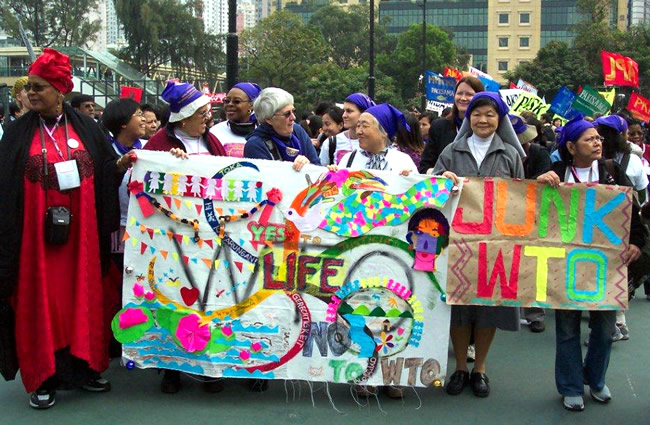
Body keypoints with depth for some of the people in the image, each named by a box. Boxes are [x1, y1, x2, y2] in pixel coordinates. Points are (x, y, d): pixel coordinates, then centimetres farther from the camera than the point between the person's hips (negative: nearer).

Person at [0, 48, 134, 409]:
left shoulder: (86, 128, 4)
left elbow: (105, 172, 7)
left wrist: (120, 165, -14)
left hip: (80, 232, 1)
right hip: (36, 233, -1)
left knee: (82, 295, 8)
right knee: (40, 300, 3)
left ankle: (81, 366, 22)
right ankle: (42, 377, 14)